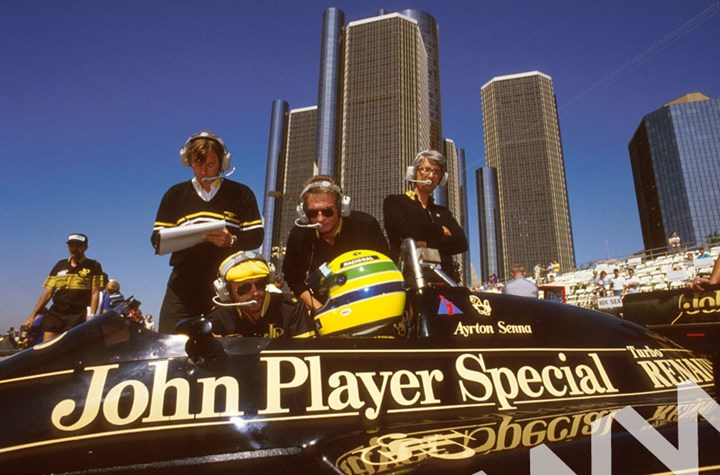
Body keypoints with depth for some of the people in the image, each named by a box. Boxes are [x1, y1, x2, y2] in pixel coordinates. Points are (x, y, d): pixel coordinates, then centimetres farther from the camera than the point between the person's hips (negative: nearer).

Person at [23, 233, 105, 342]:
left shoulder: (93, 266, 4)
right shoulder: (60, 265, 16)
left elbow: (95, 293, -2)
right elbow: (48, 292, 16)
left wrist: (91, 316, -12)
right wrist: (32, 315, 11)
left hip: (77, 315, -4)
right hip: (55, 313, 4)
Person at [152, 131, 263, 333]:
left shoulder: (241, 194, 9)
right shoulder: (175, 194, 16)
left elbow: (256, 236, 4)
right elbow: (157, 238, 12)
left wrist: (231, 240, -17)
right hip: (184, 284, 2)